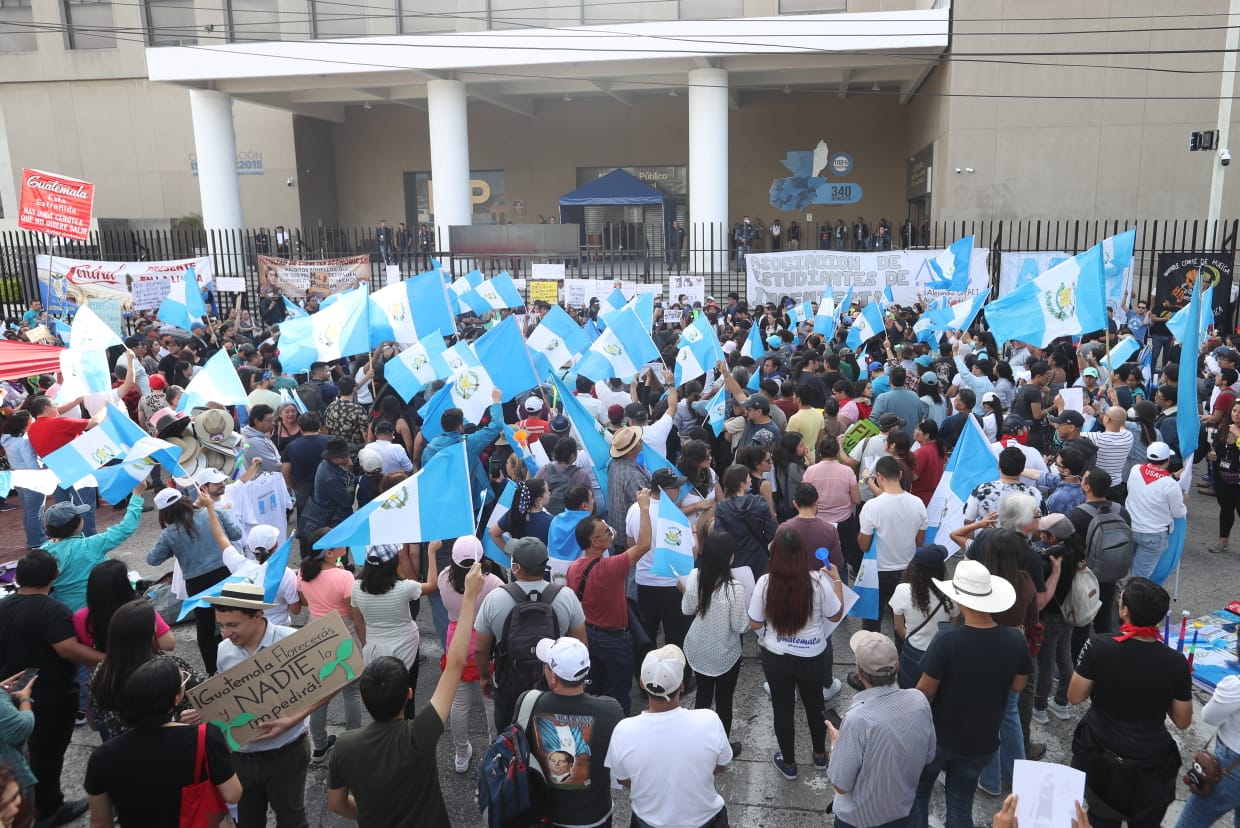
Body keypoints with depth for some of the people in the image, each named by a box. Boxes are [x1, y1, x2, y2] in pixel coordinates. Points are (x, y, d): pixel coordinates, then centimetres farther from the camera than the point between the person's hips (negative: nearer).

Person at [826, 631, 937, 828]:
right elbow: (928, 756, -1)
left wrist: (835, 742, -7)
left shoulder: (858, 720, -34)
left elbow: (841, 786, -22)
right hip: (903, 811, 4)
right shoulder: (919, 700, -19)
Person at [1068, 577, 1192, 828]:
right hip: (1150, 764, 0)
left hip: (1099, 755, 0)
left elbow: (1075, 697, -11)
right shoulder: (1175, 662, -20)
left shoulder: (1098, 647, -23)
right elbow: (1182, 722, -7)